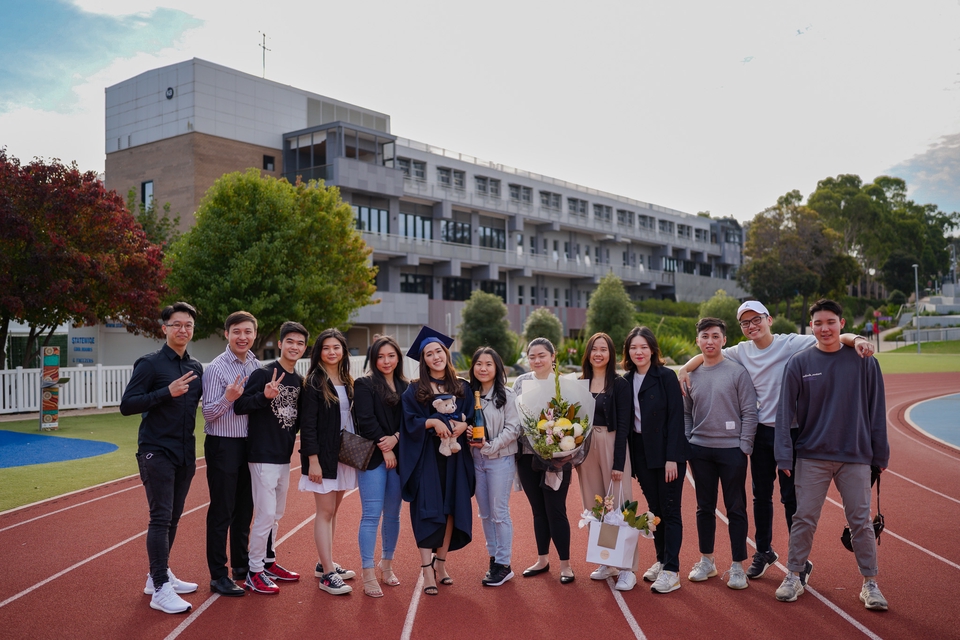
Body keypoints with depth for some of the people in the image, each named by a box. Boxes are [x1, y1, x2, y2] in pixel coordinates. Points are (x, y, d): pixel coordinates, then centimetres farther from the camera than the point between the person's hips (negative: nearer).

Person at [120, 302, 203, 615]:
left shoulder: (196, 368, 9)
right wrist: (167, 392, -22)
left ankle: (159, 575, 26)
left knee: (173, 518, 12)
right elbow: (127, 405, -14)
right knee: (161, 518, -7)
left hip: (185, 454, 6)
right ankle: (160, 590, -3)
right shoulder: (150, 364, -7)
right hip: (157, 452, -6)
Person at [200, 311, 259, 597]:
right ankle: (218, 576, 12)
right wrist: (228, 398, -29)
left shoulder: (256, 365, 7)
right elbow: (208, 414, -13)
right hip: (223, 445, -6)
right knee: (221, 511, 1)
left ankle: (241, 565, 30)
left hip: (249, 443, 6)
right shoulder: (217, 368, -12)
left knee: (244, 509, 16)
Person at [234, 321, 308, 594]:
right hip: (263, 455, -8)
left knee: (276, 513, 17)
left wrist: (296, 429, 1)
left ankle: (269, 563, 31)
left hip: (285, 456, 8)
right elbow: (240, 406, -18)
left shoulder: (299, 380, 9)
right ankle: (254, 572, 7)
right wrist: (264, 396, -33)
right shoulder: (264, 373, -12)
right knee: (266, 513, -6)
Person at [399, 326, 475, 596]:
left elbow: (473, 419, 7)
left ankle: (440, 563, 19)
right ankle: (427, 570, -2)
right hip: (426, 459, -3)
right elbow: (410, 422, -6)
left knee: (452, 508, 5)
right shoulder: (414, 391, 1)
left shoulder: (463, 388, 9)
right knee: (428, 510, -6)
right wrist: (434, 422, -20)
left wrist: (463, 425, -14)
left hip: (455, 457, 3)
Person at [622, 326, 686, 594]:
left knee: (670, 511, 0)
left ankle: (671, 571, 4)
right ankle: (661, 561, 25)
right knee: (654, 509, 13)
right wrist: (627, 458, 3)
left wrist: (672, 458, -16)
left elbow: (675, 418, -12)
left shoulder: (666, 376, -9)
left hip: (666, 452, -5)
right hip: (641, 453, 5)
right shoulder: (627, 381, 6)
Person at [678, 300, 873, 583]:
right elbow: (708, 354, 13)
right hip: (761, 432, 5)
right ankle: (764, 551, 32)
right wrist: (685, 369, -3)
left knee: (791, 497, 1)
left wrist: (855, 339, -37)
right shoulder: (742, 352, 5)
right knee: (761, 496, 15)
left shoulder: (791, 343, -9)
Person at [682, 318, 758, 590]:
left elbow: (749, 412, -6)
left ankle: (737, 566, 14)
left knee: (736, 509, 4)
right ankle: (706, 561, 25)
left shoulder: (737, 371, -5)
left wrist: (744, 446, -9)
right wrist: (686, 444, 4)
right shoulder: (691, 374, 6)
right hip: (700, 449, 4)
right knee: (705, 507, 12)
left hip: (732, 449, -3)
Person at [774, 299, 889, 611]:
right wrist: (785, 457, -6)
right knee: (804, 520, 4)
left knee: (861, 521, 6)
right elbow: (785, 412, -2)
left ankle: (870, 583, 19)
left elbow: (876, 410, 4)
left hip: (856, 457, 0)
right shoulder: (798, 363, -1)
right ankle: (793, 578, 17)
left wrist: (880, 454, 3)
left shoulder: (864, 362, 0)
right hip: (811, 456, 0)